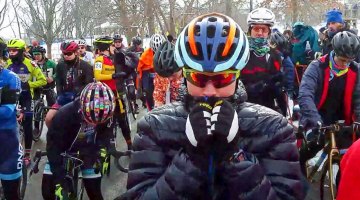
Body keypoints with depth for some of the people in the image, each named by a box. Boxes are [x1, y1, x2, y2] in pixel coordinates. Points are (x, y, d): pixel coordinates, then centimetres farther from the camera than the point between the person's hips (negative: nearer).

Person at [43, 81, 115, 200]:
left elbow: (105, 135, -5)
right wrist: (59, 181, -35)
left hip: (87, 153, 2)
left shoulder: (104, 114, -25)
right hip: (63, 153, -1)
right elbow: (53, 147, -31)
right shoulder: (64, 115, -35)